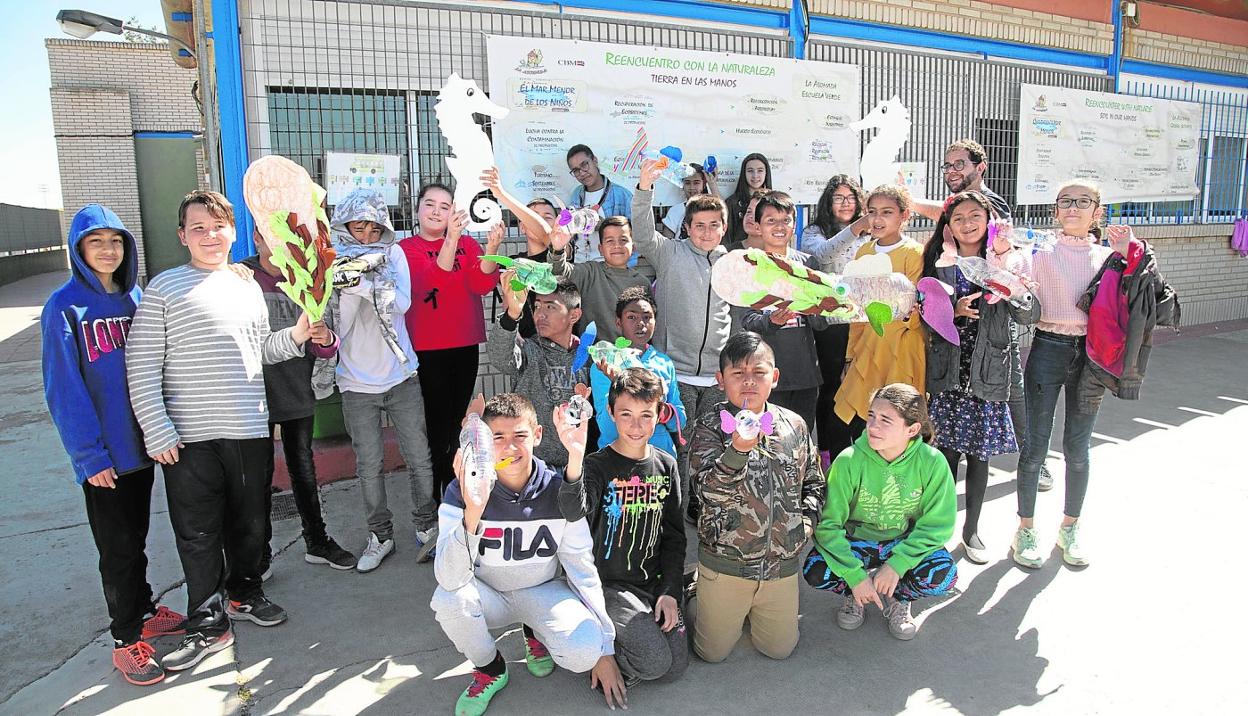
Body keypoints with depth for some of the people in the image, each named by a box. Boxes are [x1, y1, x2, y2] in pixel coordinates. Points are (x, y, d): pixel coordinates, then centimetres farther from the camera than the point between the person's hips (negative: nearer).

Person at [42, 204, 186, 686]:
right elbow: (63, 390, -12)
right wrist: (89, 454, -16)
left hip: (140, 443, 5)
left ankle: (145, 610, 35)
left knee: (136, 538, 19)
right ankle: (126, 638, 20)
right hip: (101, 455, -4)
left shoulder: (136, 298, 4)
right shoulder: (64, 308, -10)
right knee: (118, 547, 6)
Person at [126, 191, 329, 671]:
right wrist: (157, 430, -11)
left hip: (249, 430, 4)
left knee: (249, 523, 15)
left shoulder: (248, 287, 13)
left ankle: (243, 593, 37)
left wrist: (295, 336, 1)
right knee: (198, 535, 4)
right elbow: (141, 366, -5)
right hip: (189, 437, -4)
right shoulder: (165, 288, -2)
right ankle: (208, 624, 19)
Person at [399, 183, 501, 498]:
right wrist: (451, 237, -36)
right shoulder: (407, 248, -3)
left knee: (457, 422, 13)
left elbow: (482, 284, -11)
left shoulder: (468, 244, 6)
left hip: (466, 347, 4)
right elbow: (431, 280, -22)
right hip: (426, 350, -3)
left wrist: (492, 248, -29)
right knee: (435, 423, -3)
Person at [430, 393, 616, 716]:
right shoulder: (463, 493, -21)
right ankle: (489, 669, 0)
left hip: (543, 590, 0)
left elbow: (583, 569, -8)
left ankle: (534, 633, 10)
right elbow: (450, 580, -32)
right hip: (489, 593, 0)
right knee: (447, 600, -33)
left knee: (585, 651, -28)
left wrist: (605, 650, -6)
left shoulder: (559, 490, -17)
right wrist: (472, 513, -50)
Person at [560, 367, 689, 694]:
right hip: (607, 584, -5)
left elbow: (674, 535, 8)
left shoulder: (665, 466, 2)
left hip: (652, 582, 5)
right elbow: (573, 512, -37)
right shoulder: (598, 466, -14)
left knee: (675, 668, 1)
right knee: (655, 661, -20)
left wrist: (670, 591, -1)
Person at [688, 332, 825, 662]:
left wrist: (806, 519, -2)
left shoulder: (793, 425, 0)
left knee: (779, 649, 16)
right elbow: (710, 489, -26)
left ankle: (749, 609, 43)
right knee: (713, 653, 11)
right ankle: (698, 592, 38)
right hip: (724, 563, -3)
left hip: (782, 562, 3)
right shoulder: (710, 427, -13)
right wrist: (739, 449, -41)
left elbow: (814, 481, 13)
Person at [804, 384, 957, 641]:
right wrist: (855, 576, -23)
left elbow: (937, 524, -13)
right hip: (856, 542, -1)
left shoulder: (932, 462, -20)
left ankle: (897, 599, 6)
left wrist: (897, 564, -23)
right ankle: (855, 594, 8)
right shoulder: (850, 460, -22)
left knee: (943, 575, -29)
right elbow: (828, 524, -18)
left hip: (905, 543, 1)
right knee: (815, 572, -28)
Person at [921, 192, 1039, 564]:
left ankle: (971, 529, 24)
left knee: (979, 453, 8)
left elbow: (1030, 314, -8)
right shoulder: (938, 262, 4)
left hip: (988, 370, 0)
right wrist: (953, 311, -15)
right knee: (946, 450, 1)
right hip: (947, 370, 0)